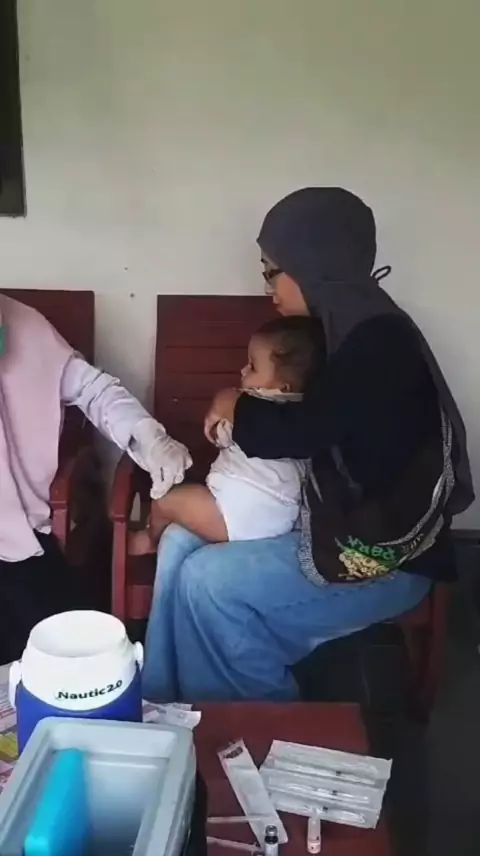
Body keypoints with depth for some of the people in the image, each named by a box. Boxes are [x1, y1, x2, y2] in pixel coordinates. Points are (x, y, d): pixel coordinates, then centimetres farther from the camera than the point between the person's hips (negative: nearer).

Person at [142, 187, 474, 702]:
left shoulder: (380, 343, -22)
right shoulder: (348, 327, 8)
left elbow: (300, 433, -25)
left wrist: (237, 407, -6)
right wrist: (244, 415, -1)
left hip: (383, 554, -9)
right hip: (342, 522, 10)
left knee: (207, 582, -17)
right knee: (181, 542, 0)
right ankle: (162, 704, 10)